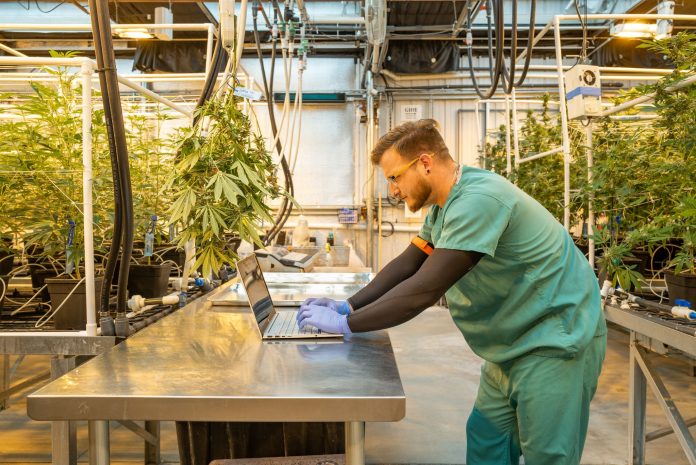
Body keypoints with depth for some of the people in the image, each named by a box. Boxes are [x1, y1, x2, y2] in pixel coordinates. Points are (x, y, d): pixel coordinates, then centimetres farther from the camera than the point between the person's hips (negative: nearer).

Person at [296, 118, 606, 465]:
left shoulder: (477, 201, -27)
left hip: (556, 342, -9)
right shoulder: (445, 203, 5)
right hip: (515, 345, 9)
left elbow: (424, 289, -30)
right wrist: (348, 306, -1)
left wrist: (346, 324, -22)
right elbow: (408, 263, 9)